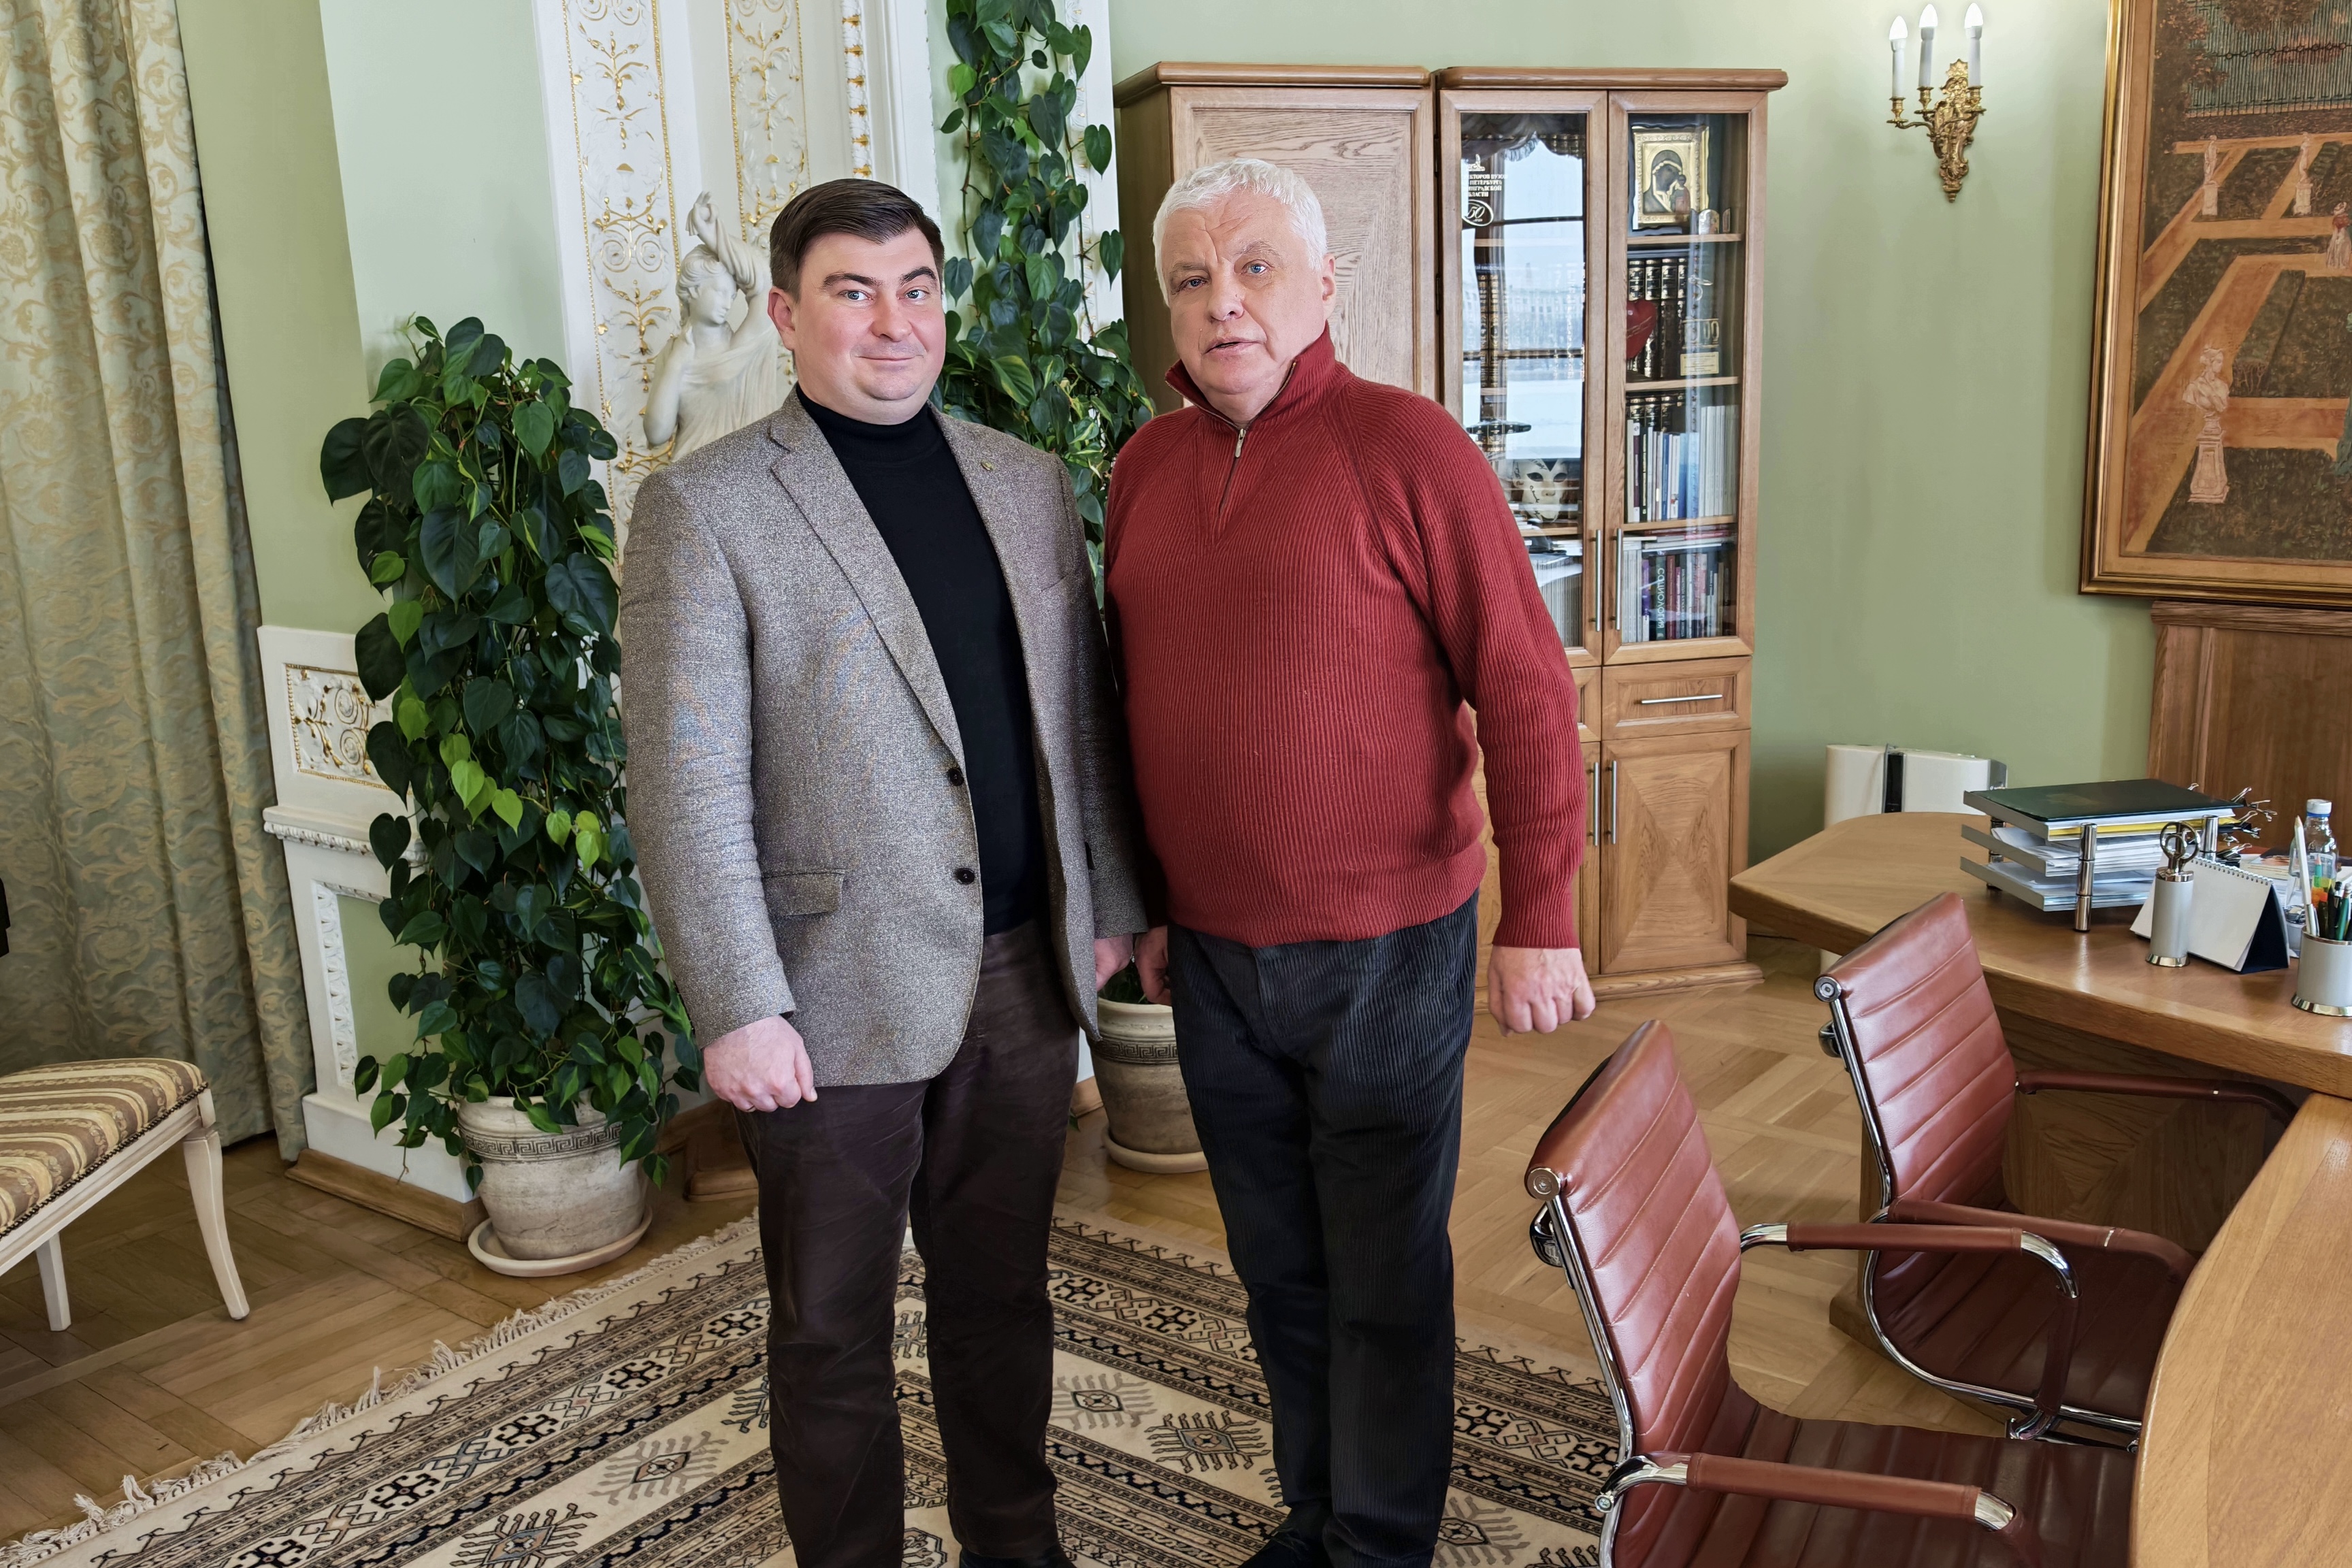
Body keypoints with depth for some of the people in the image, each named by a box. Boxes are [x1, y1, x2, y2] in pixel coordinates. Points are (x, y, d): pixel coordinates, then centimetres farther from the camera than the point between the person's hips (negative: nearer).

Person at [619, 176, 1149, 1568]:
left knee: (1003, 1296, 20)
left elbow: (1084, 712, 13)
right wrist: (739, 1010, -15)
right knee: (834, 1334, 13)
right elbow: (687, 788, -12)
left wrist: (1112, 905, 11)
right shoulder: (703, 509, -8)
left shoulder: (1027, 483, 8)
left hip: (1025, 975, 5)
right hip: (841, 993, -4)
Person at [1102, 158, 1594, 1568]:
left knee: (1384, 1281, 9)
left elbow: (1526, 691, -12)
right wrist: (1144, 905, 16)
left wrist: (1542, 919, -15)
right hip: (1212, 955, 5)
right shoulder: (1147, 467, 7)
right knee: (1280, 1273, 18)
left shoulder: (1407, 448, -11)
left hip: (1383, 955, -5)